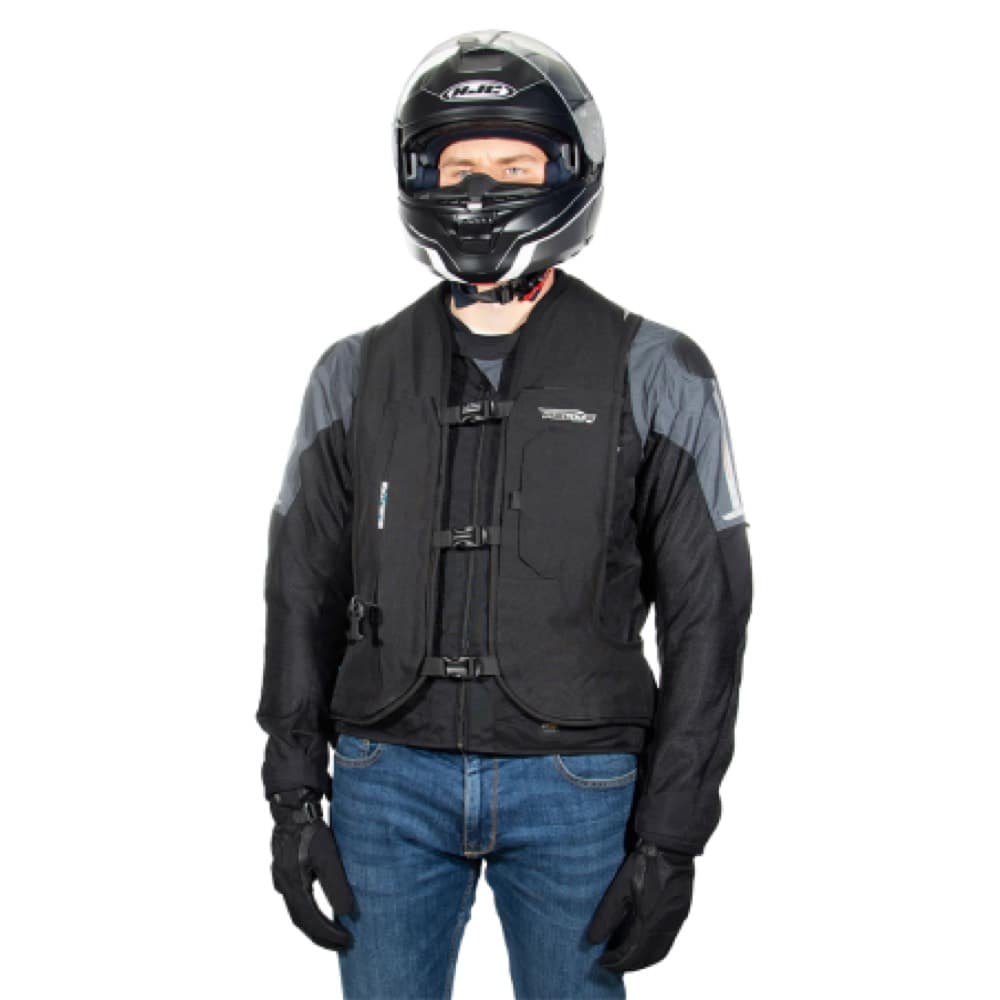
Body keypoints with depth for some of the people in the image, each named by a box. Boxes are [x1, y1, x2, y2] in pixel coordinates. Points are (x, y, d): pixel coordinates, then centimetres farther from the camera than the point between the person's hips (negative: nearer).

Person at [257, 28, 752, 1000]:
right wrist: (293, 798, 2)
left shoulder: (654, 374, -4)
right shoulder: (357, 374, 4)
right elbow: (304, 594, 8)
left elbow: (705, 617, -3)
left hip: (577, 786, -1)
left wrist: (671, 837, -7)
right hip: (390, 776, 2)